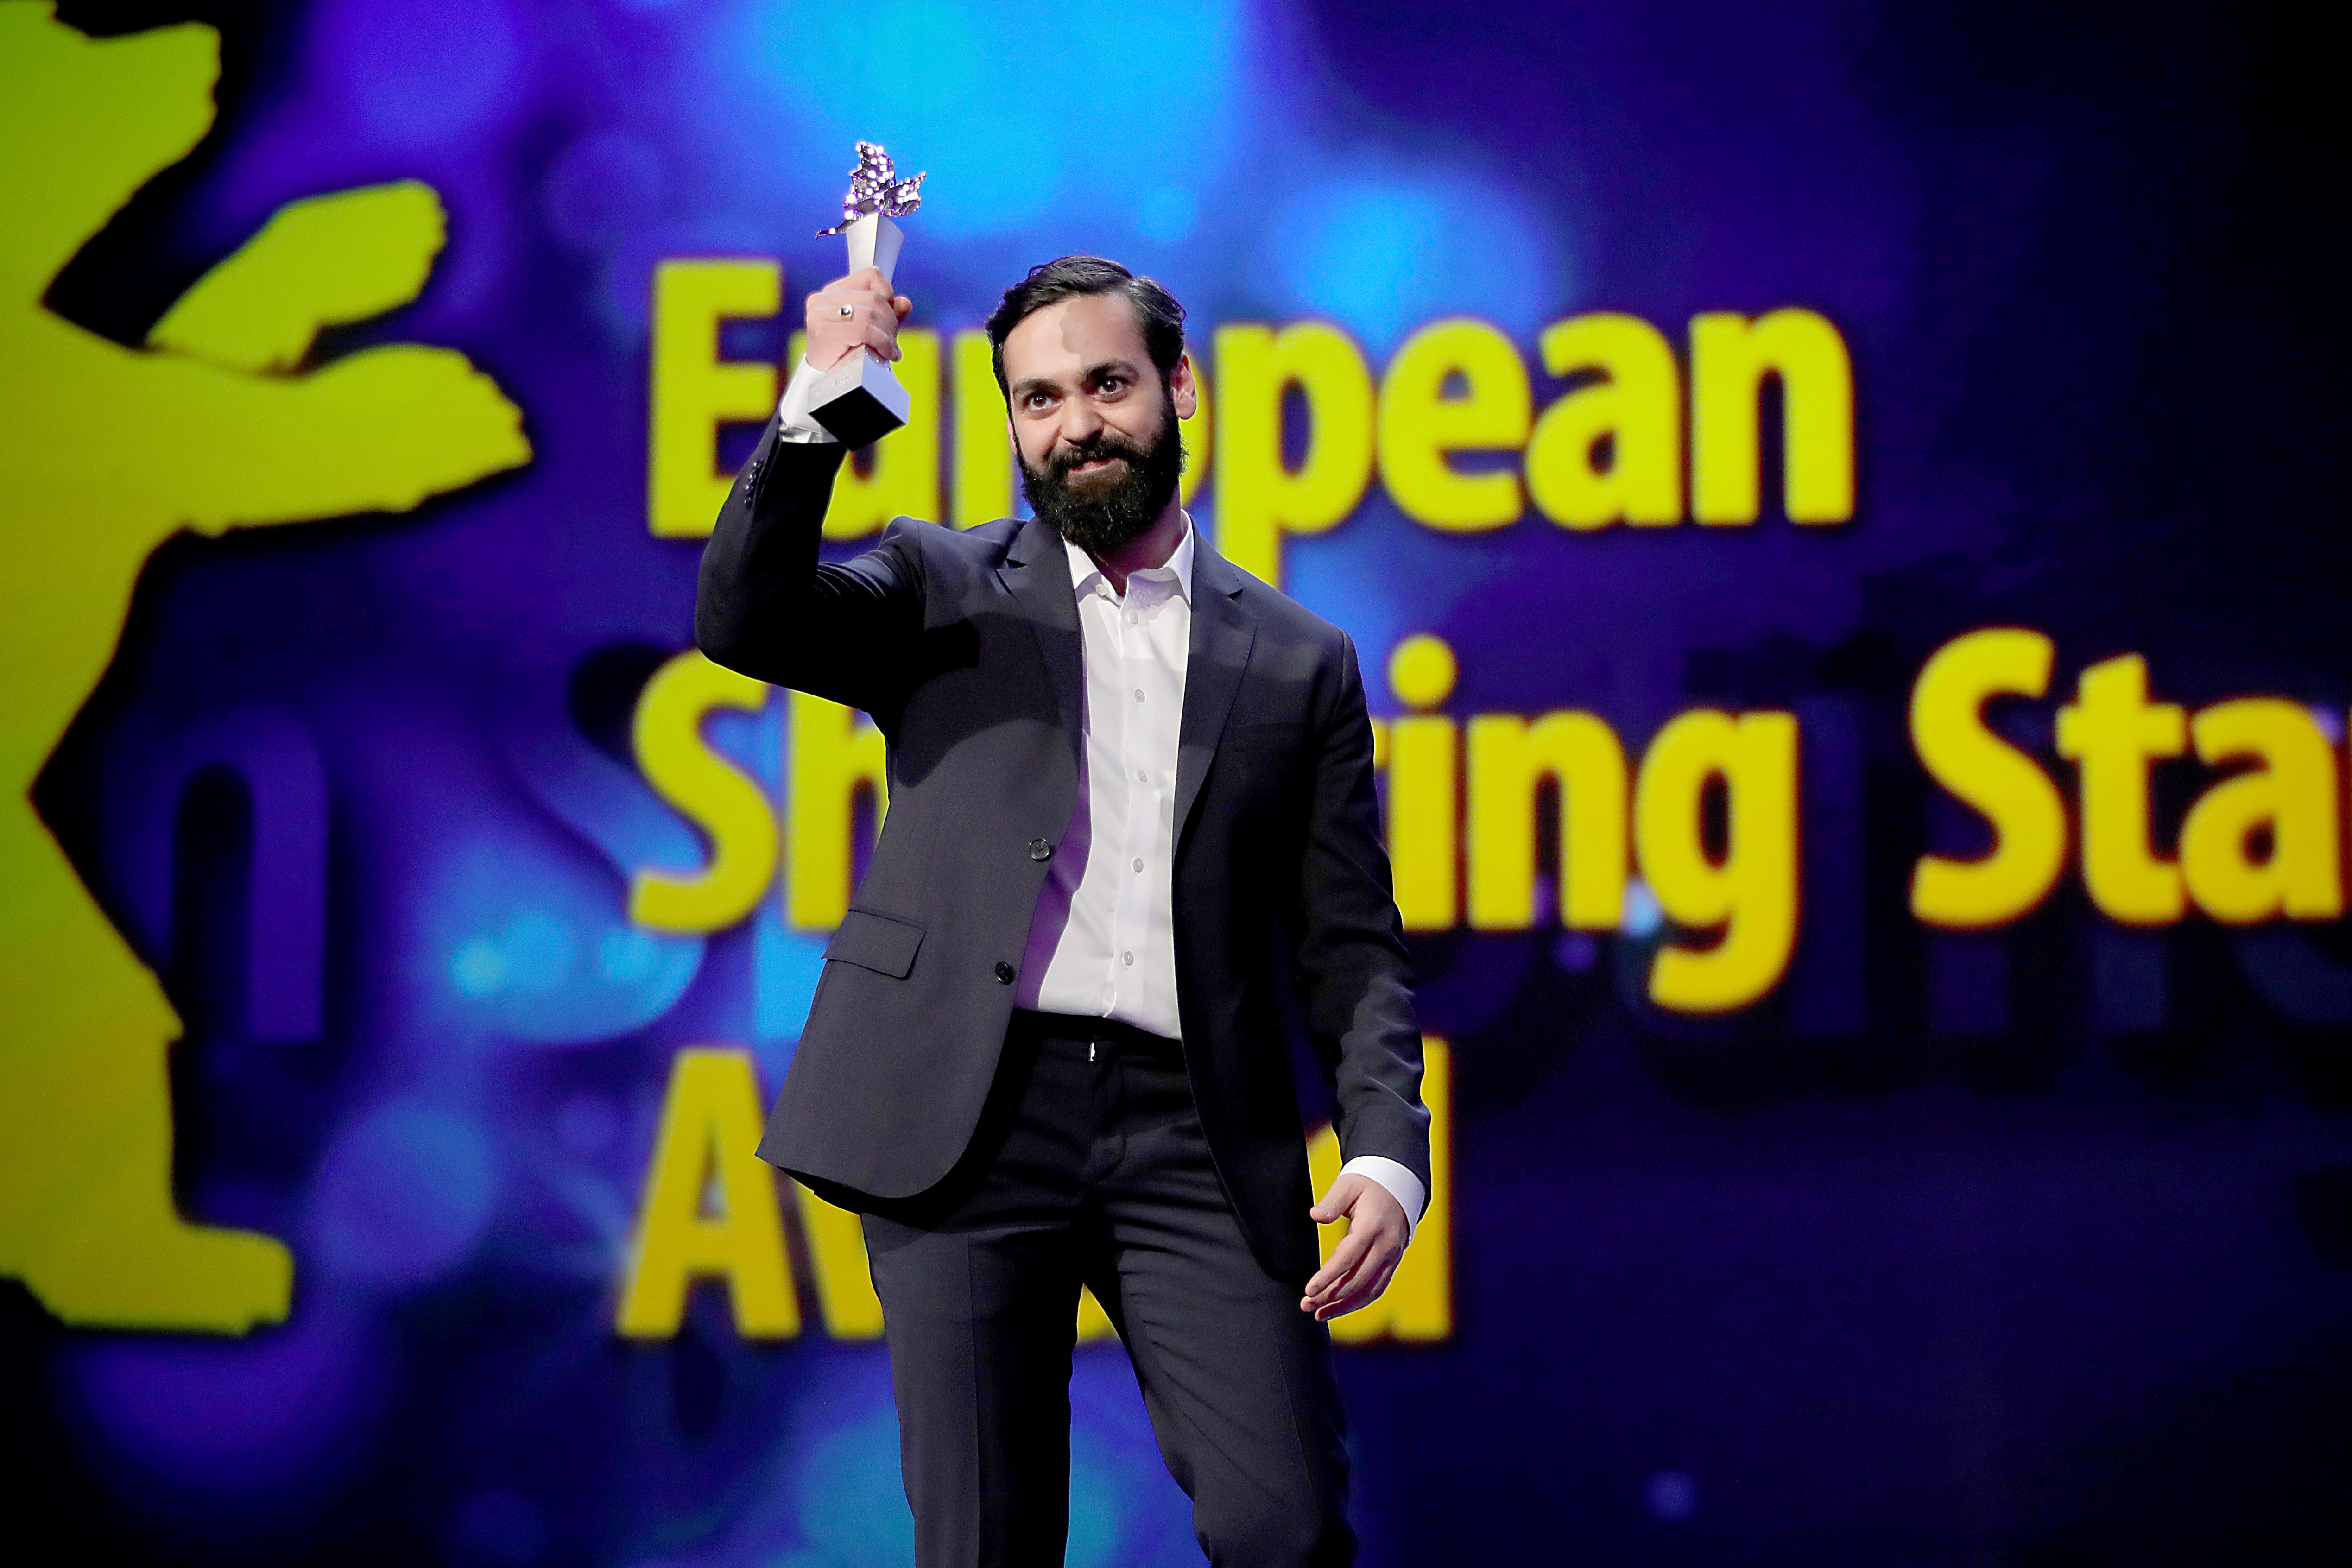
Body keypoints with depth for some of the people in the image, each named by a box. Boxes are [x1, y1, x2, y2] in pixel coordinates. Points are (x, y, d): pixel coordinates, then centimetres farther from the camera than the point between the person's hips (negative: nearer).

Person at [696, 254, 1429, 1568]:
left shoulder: (1301, 661, 15)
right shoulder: (946, 594, 14)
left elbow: (1351, 946, 12)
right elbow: (743, 620, -4)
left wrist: (1389, 1153, -3)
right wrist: (815, 414, -17)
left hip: (1194, 1132, 1)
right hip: (969, 1118, 0)